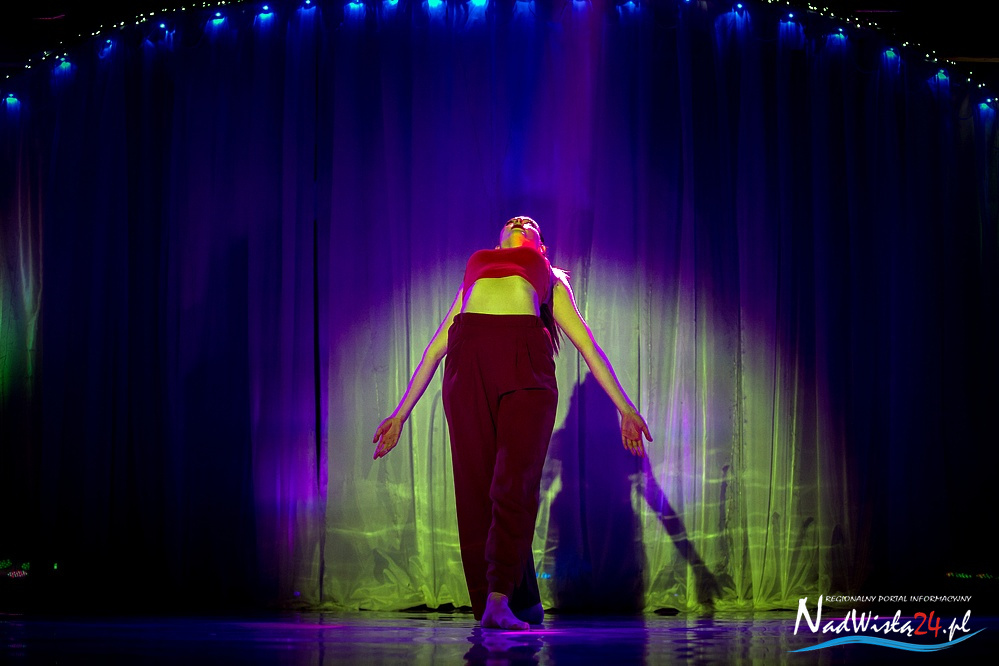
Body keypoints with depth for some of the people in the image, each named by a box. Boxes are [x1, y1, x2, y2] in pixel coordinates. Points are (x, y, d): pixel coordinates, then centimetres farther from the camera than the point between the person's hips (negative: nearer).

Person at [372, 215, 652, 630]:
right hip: (468, 359, 2)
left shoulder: (550, 280, 34)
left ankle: (499, 600, -26)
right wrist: (401, 414, 27)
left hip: (526, 359, -2)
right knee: (477, 485, -6)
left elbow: (588, 346, 28)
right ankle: (522, 603, 0)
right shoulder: (473, 275, 37)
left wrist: (625, 407, 19)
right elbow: (436, 347, 33)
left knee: (516, 483, -18)